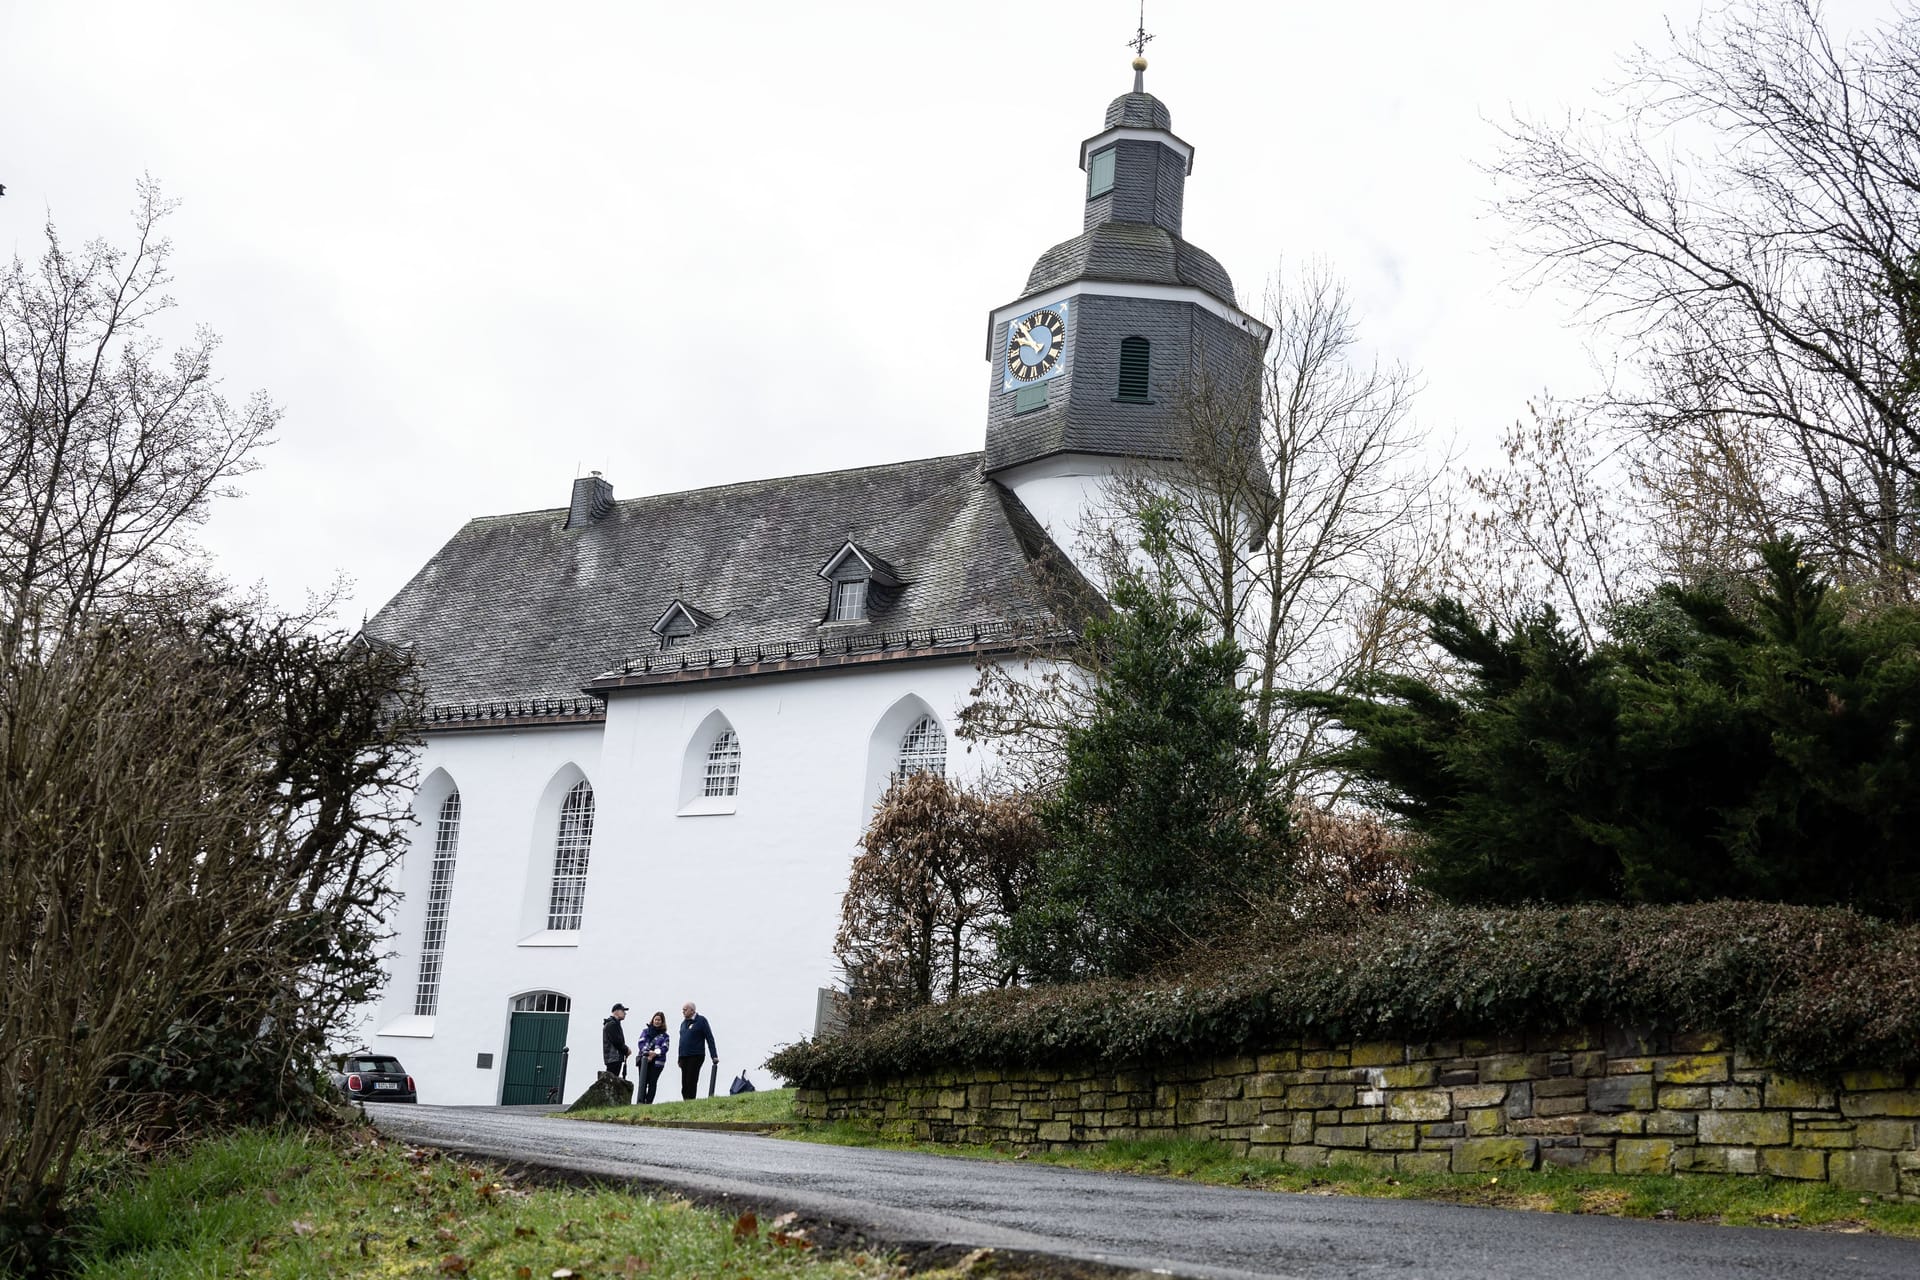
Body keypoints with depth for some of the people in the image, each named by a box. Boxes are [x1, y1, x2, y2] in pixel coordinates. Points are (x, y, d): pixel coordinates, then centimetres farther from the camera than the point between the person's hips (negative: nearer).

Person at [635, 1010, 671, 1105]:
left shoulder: (665, 1035, 11)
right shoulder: (646, 1031, 14)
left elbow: (664, 1047, -1)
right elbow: (641, 1042, 1)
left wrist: (655, 1053, -18)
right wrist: (647, 1052, -17)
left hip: (657, 1062, 0)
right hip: (644, 1059, 0)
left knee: (652, 1083, -2)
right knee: (643, 1082, -6)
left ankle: (649, 1102, -2)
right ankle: (641, 1101, -8)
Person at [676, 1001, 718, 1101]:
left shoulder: (701, 1021, -2)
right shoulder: (683, 1023, 18)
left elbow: (710, 1039, -5)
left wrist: (714, 1056, -10)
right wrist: (679, 1059, 18)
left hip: (696, 1056, -6)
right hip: (684, 1057, 6)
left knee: (691, 1082, -10)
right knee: (684, 1084, 3)